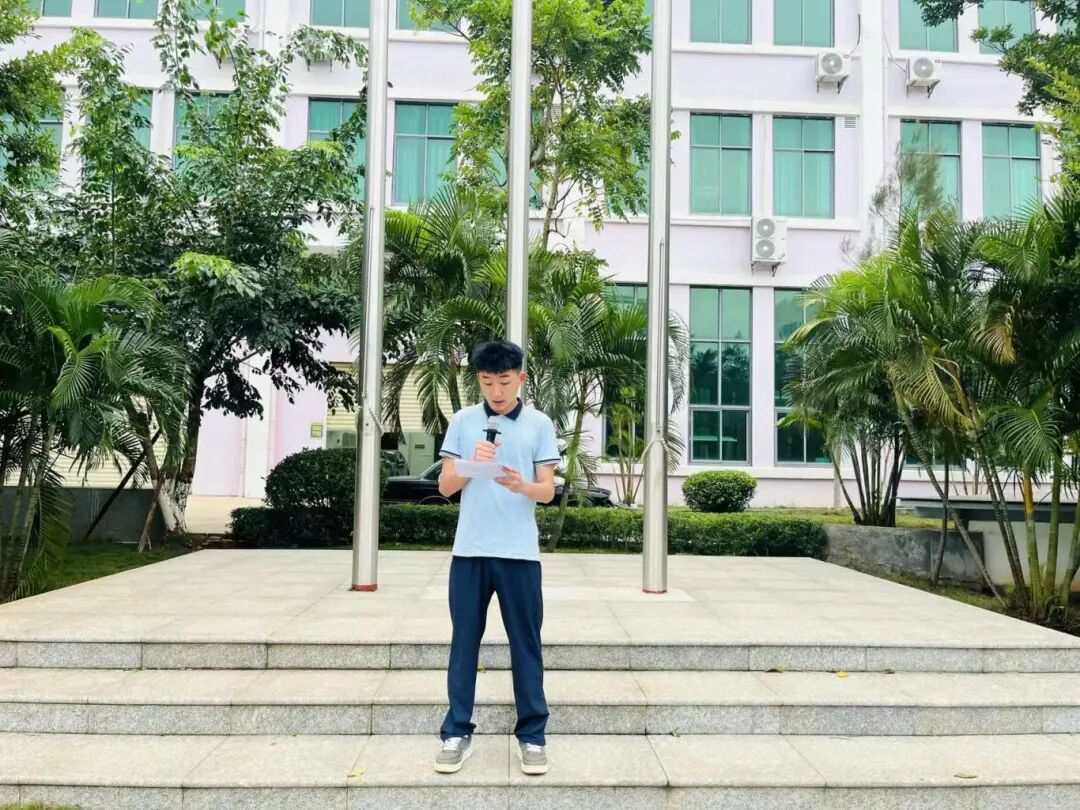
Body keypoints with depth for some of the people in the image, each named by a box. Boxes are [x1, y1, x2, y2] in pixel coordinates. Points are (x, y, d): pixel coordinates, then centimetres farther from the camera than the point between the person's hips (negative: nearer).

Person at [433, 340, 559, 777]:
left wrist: (522, 485, -22)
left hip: (520, 552, -1)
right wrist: (472, 465, -15)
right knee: (464, 642, 6)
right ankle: (457, 733, 14)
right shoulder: (462, 421, 6)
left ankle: (532, 734, 14)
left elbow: (548, 490, 0)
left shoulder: (539, 424, 3)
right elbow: (445, 486, 4)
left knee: (526, 644, 4)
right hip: (469, 550, 1)